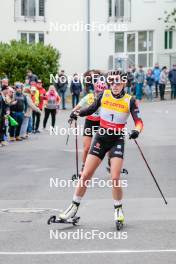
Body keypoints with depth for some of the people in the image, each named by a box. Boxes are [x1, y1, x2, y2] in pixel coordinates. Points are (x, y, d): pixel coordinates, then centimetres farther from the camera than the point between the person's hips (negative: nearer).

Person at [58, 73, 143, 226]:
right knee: (86, 175, 0)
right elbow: (92, 109, 12)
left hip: (117, 140, -2)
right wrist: (78, 113, -4)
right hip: (101, 138, 2)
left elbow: (139, 121, -13)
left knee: (115, 178, -13)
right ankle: (74, 207, 13)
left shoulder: (130, 100, -8)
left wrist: (137, 130, -34)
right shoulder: (104, 95, -1)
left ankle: (118, 209, 8)